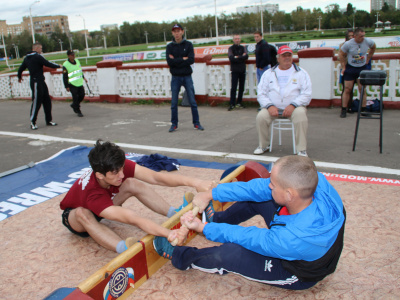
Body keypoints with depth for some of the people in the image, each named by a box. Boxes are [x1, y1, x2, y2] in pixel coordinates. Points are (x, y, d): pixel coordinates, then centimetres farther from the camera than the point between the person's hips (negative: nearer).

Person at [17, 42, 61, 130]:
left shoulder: (27, 58, 15)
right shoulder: (37, 57, -12)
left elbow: (20, 69, 20)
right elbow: (48, 64, -13)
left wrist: (19, 77, 38)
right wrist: (58, 66, 3)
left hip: (41, 82, 10)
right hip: (36, 83, -10)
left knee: (47, 101, 11)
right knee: (36, 102, -6)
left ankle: (49, 120, 17)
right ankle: (32, 122, 0)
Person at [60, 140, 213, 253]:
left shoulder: (119, 167, -29)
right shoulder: (93, 195, -43)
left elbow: (156, 177, -39)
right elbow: (133, 219, -53)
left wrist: (193, 182, -51)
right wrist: (169, 234, -64)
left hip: (106, 205, 5)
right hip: (74, 215, -4)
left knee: (131, 183, -23)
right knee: (83, 213, -43)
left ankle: (176, 213, -24)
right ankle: (126, 249, -54)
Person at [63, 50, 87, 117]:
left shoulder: (77, 61, 9)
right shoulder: (65, 65, -12)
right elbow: (65, 77, -10)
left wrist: (83, 77, 25)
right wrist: (66, 86, -11)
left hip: (80, 83, 7)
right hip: (72, 84, -6)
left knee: (82, 95, 6)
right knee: (75, 97, -6)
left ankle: (74, 105, 30)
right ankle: (78, 111, 5)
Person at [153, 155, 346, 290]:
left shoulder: (291, 239, -45)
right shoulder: (316, 180, -29)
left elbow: (247, 237, -28)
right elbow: (260, 187, -20)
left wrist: (203, 228, -15)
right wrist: (211, 194, -13)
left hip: (299, 274, -6)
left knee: (228, 253, -17)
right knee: (256, 197, 3)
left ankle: (180, 257, 14)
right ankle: (217, 218, 29)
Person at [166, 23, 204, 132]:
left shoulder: (188, 45, 4)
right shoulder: (170, 46, 5)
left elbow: (191, 60, -10)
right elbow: (169, 62, -9)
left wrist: (176, 61, -11)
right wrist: (183, 59, -10)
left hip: (187, 76, 0)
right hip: (175, 77, 1)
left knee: (193, 101, 0)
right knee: (174, 103, 2)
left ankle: (196, 123, 10)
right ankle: (174, 124, 12)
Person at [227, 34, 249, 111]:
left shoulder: (243, 48, 13)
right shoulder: (231, 48, 4)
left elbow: (246, 56, -3)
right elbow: (231, 58, -13)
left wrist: (237, 57, -12)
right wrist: (242, 57, -10)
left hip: (242, 70, 4)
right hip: (235, 71, -4)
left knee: (241, 87, 5)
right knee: (233, 88, -9)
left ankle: (239, 103, 14)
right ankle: (231, 104, -8)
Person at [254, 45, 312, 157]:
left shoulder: (301, 73, 8)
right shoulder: (269, 73, 12)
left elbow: (306, 94, -1)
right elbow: (261, 93, 6)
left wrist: (293, 105, -17)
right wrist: (270, 106, -13)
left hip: (294, 107, -1)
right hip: (273, 107, 2)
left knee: (300, 114, -33)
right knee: (261, 117, -25)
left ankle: (301, 150, -22)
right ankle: (263, 145, -1)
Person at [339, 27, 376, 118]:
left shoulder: (368, 41, -7)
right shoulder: (348, 44, -15)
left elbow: (373, 48, 15)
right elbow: (341, 54, -2)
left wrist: (368, 59, 14)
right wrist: (343, 67, -4)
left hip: (363, 68, 2)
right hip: (350, 68, -2)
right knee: (347, 89, -1)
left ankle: (364, 110, 9)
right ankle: (343, 110, 7)